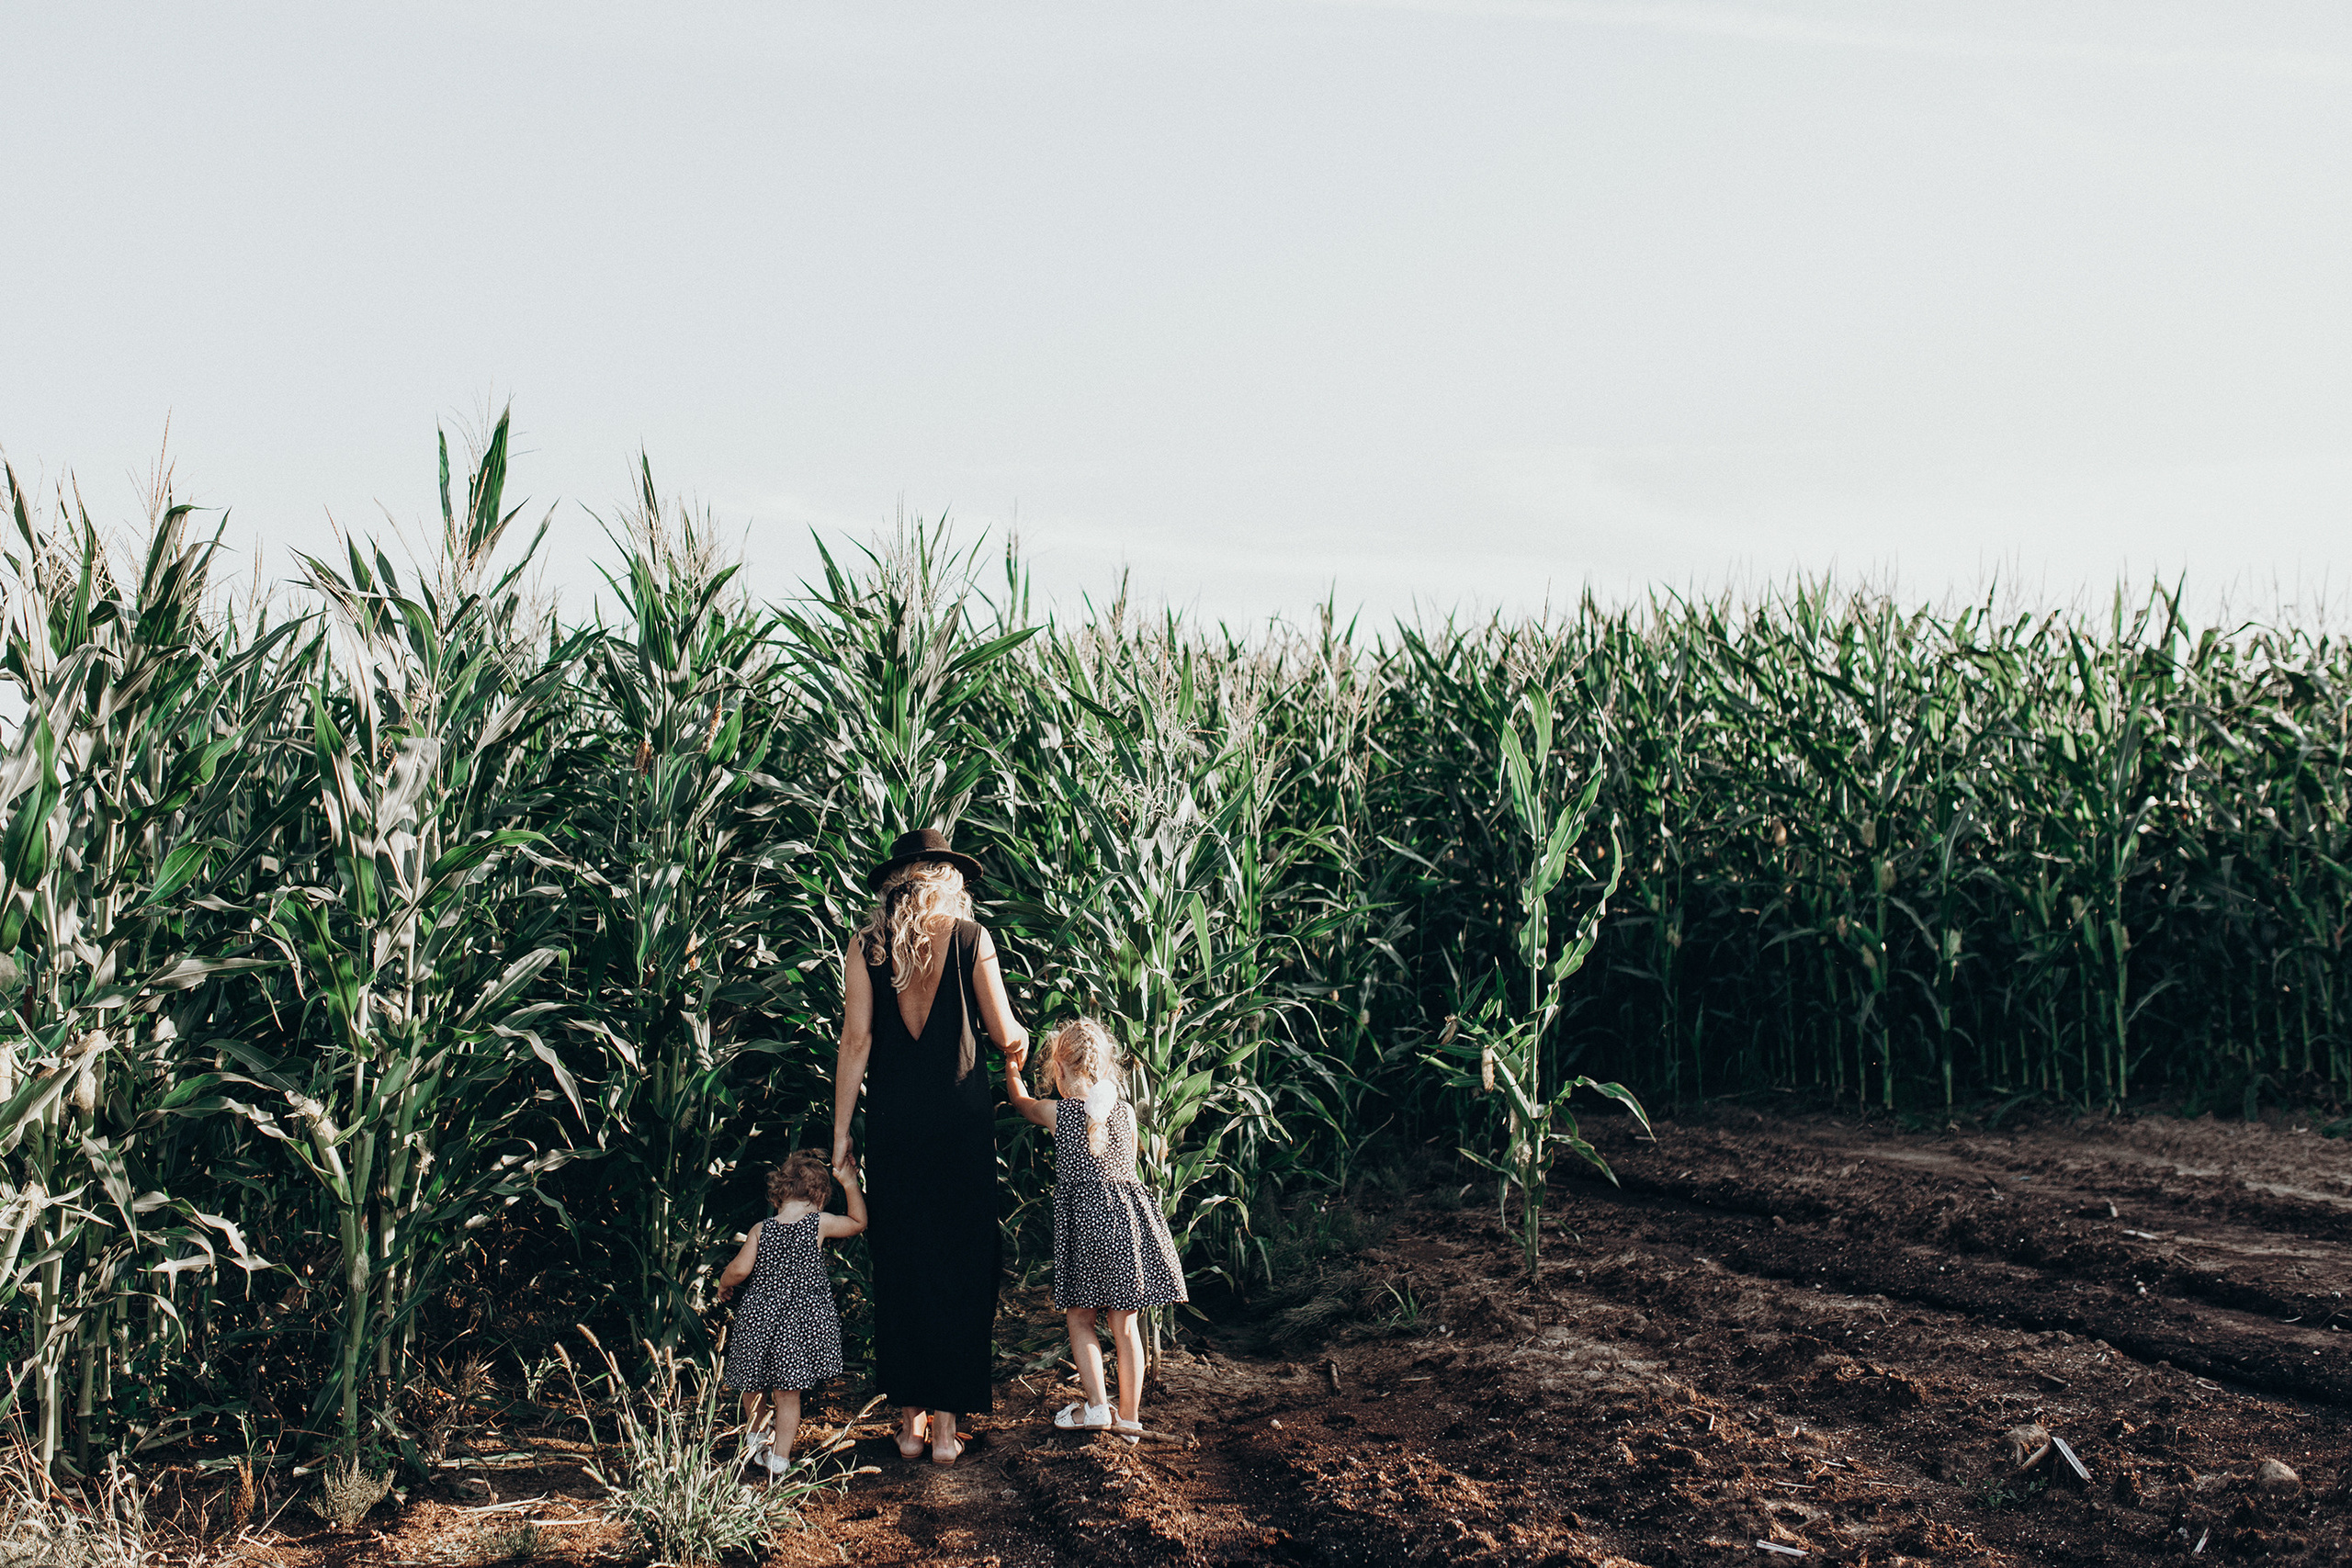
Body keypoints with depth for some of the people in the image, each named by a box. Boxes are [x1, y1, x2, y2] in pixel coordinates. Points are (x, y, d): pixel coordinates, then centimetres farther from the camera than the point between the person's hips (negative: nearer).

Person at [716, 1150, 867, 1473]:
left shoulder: (760, 1230, -4)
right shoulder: (820, 1224, -6)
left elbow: (739, 1270, -6)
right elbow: (858, 1222, 10)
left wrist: (724, 1286, 15)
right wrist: (849, 1183, 18)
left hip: (759, 1320, 1)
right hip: (803, 1322, -1)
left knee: (753, 1385, 22)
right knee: (788, 1392, 5)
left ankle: (754, 1435, 40)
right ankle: (779, 1455, 10)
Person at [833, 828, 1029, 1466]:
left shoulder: (866, 944, 2)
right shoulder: (971, 937, -1)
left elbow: (857, 1039, -3)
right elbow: (1004, 1034, 1)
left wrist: (840, 1130, 2)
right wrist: (1021, 1037, 24)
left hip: (893, 1120, 1)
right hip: (962, 1115, -1)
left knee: (899, 1265, 10)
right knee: (959, 1265, 6)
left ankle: (909, 1421, 15)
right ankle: (946, 1421, 8)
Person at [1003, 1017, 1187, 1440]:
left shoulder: (1061, 1112, -7)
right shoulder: (1126, 1111, 1)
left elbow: (1021, 1102, 13)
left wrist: (1012, 1068, 30)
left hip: (1085, 1220, -4)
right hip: (1128, 1213, 4)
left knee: (1080, 1318, 11)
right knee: (1125, 1323, 9)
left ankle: (1096, 1404, 5)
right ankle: (1130, 1414, 14)